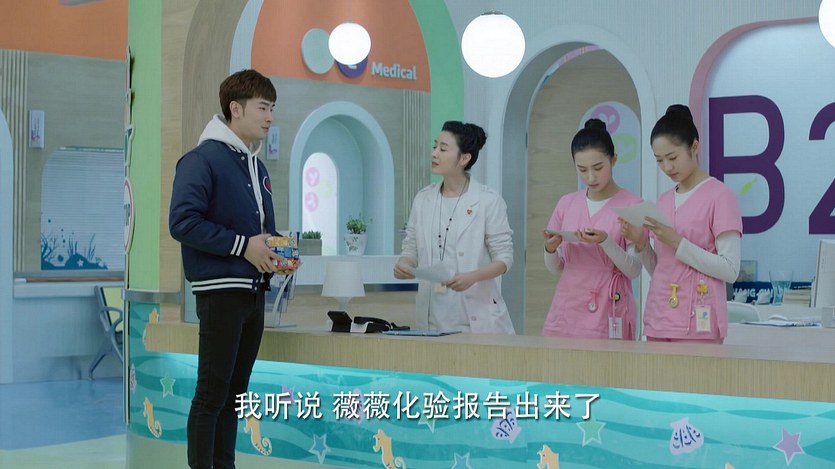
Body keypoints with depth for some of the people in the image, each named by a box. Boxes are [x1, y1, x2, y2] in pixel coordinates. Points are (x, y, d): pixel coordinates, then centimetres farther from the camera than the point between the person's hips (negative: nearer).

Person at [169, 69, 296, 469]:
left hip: (254, 291, 8)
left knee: (234, 392, 13)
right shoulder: (203, 159, -11)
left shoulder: (256, 166, 16)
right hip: (221, 290, -8)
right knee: (212, 394, -5)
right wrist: (243, 246, -20)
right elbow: (182, 222, -20)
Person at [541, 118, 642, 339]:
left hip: (608, 317, -4)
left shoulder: (631, 205, -3)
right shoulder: (566, 203, 10)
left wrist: (605, 242, -21)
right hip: (566, 313, 4)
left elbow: (634, 270, -6)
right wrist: (550, 249, -7)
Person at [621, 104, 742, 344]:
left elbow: (730, 270, -12)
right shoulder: (663, 201, 14)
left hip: (697, 324, -6)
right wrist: (641, 243, 0)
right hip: (658, 323, 6)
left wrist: (676, 242, -18)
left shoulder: (719, 196, -5)